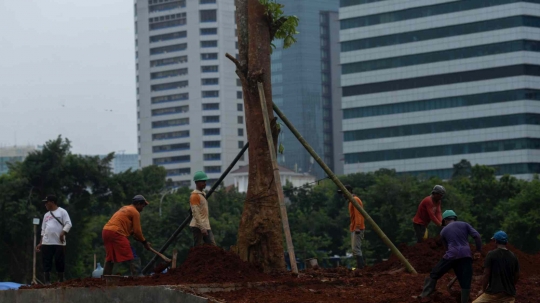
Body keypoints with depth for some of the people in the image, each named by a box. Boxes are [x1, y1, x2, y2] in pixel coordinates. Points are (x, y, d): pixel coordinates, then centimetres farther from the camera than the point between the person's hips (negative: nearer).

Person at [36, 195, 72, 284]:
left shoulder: (62, 212, 3)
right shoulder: (46, 215, 21)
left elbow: (68, 224, -6)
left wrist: (62, 233, -20)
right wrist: (41, 243, 17)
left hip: (59, 243, -5)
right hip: (47, 243, 5)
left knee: (60, 262, -3)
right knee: (46, 263, -1)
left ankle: (61, 282, 4)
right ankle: (47, 282, 0)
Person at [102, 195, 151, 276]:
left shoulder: (125, 209, 28)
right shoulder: (135, 212, 1)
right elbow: (137, 231, -2)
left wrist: (140, 240, 22)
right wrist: (144, 242, 11)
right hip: (116, 233, -9)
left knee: (110, 257, 19)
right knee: (133, 259, -6)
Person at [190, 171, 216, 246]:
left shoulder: (203, 194, 17)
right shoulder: (194, 196, -12)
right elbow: (196, 213, -19)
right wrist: (202, 228, -23)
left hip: (206, 226, 9)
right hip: (198, 227, -9)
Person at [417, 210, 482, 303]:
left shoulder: (443, 231, 16)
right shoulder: (464, 224, 15)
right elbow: (477, 236, 3)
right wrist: (478, 251, 10)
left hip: (452, 256, -1)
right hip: (466, 255, 1)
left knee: (435, 273, 12)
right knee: (465, 282, 4)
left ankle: (425, 294, 11)